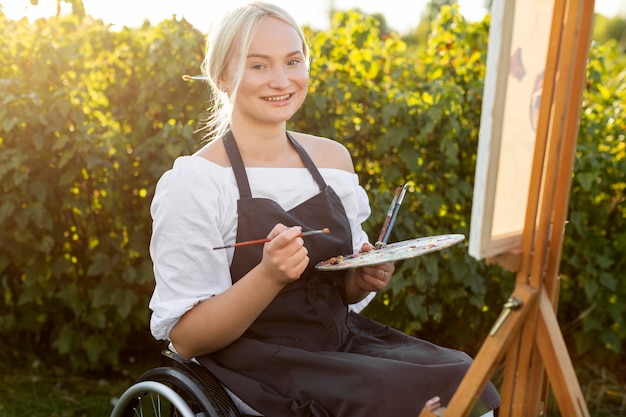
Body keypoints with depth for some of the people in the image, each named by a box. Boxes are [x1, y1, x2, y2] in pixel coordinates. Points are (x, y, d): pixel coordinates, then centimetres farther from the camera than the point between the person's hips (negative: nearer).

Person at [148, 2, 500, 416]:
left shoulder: (334, 158, 4)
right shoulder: (193, 181, -12)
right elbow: (185, 338, -12)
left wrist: (365, 280, -6)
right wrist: (269, 275, -27)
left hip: (342, 339, 5)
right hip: (256, 364, -5)